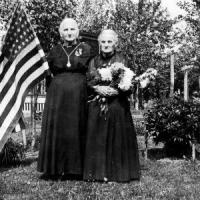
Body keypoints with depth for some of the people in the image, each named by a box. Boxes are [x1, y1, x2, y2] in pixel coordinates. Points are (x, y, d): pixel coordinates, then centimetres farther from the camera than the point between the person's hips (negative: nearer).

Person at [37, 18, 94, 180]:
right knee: (55, 128, -2)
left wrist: (63, 66, 2)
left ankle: (75, 168, 5)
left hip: (78, 94, -2)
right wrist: (72, 64, 0)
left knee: (76, 128, -2)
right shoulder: (56, 50, 17)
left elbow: (82, 64, -2)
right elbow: (52, 64, 3)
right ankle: (54, 168, 3)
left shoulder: (85, 48, 10)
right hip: (57, 93, 2)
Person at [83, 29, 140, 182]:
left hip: (118, 105, -2)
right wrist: (98, 89, -14)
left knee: (117, 138, -1)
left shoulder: (121, 60, 4)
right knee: (97, 139, 2)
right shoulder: (94, 61, 13)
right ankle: (98, 172, 10)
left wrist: (116, 91, -19)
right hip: (97, 105, 2)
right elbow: (89, 82, 6)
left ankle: (117, 172, 8)